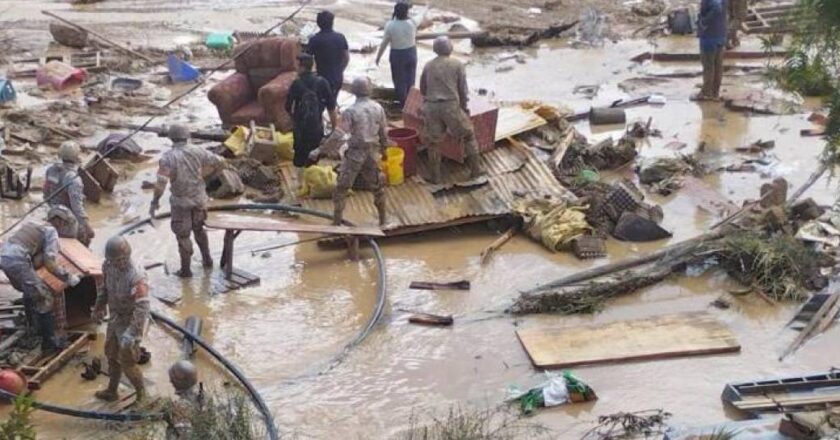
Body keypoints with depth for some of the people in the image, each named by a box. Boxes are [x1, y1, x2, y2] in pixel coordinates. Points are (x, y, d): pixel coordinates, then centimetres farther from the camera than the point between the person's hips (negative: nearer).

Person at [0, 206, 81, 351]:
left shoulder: (34, 226, 28)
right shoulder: (51, 231, 4)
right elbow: (49, 263, -6)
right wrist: (68, 277, 2)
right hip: (18, 260, -9)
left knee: (29, 291, 31)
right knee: (44, 297, -2)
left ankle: (33, 326, 45)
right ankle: (49, 341, -1)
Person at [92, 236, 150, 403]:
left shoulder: (136, 276, -34)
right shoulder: (109, 265, -11)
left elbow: (142, 307, -40)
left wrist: (132, 333, -46)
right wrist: (98, 308, 19)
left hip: (130, 322, -8)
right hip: (115, 319, 8)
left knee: (127, 362, 3)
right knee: (111, 355, 23)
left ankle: (141, 393, 28)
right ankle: (111, 391, 43)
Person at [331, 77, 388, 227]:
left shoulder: (350, 111, -16)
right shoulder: (378, 108, -2)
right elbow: (384, 132, 6)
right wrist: (384, 148, 21)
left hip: (355, 152, -4)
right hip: (373, 151, 4)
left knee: (342, 187, 4)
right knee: (377, 185, 19)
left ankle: (337, 221, 4)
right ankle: (382, 219, 27)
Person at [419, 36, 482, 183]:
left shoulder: (428, 66, 11)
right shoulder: (458, 65, 3)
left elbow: (422, 88, 20)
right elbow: (463, 89, 2)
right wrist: (464, 108, 14)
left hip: (431, 107, 2)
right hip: (451, 106, -2)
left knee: (433, 142, 13)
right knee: (468, 135, 16)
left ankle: (435, 176, 14)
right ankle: (475, 169, 17)